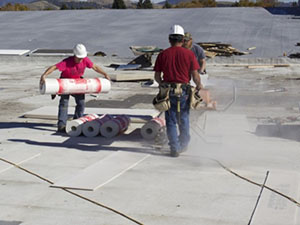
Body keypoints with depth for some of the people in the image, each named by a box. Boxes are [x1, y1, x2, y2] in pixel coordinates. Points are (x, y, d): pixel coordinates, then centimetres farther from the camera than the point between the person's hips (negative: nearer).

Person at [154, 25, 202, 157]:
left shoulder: (163, 55, -1)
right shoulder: (189, 54, -4)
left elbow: (157, 75, 2)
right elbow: (195, 74, -5)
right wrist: (199, 85, 14)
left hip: (168, 91, 0)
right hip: (184, 91, 0)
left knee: (171, 122, 7)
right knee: (184, 119, 19)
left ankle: (174, 149, 6)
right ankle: (183, 144, 34)